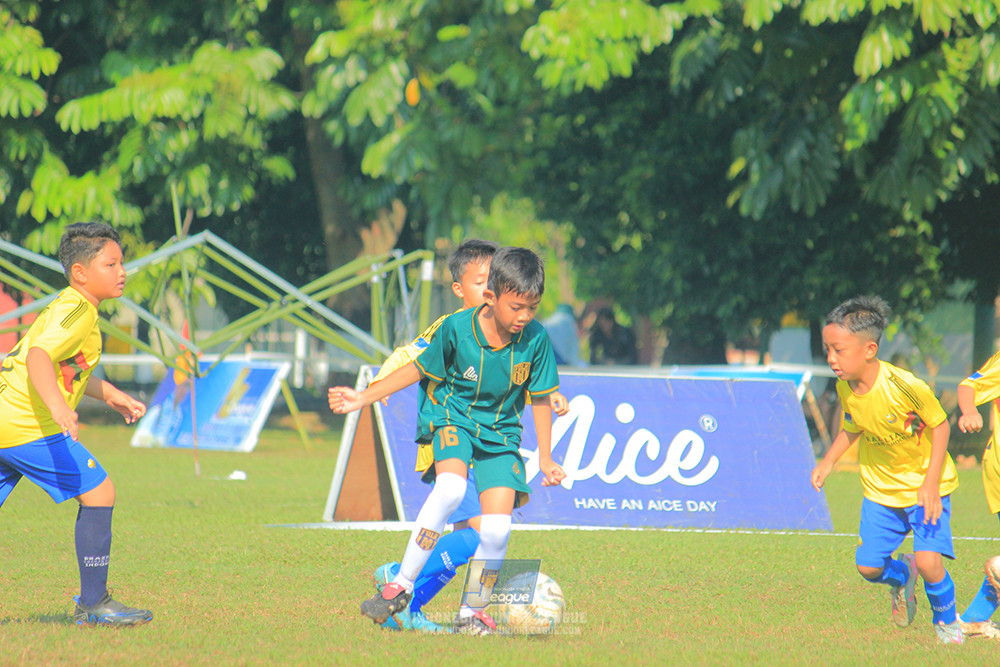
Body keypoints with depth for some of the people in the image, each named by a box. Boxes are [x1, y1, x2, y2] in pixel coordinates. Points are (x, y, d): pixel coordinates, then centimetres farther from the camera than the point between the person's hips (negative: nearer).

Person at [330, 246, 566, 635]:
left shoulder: (536, 339, -13)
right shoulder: (456, 329, -18)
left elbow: (539, 398, 1)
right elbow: (419, 369, -1)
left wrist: (545, 459, 4)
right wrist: (364, 398, -1)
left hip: (500, 431, 2)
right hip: (452, 417, -2)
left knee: (498, 524, -13)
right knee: (451, 487, -32)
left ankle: (471, 613, 6)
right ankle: (402, 585, -23)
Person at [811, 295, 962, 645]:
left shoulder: (904, 385, -29)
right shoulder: (845, 387, -10)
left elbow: (939, 425, -17)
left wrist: (931, 483, -21)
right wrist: (828, 462, -1)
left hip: (924, 485, -5)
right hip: (880, 487, 5)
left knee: (928, 561, -19)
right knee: (868, 567, -1)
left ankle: (947, 624, 10)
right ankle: (901, 576, 36)